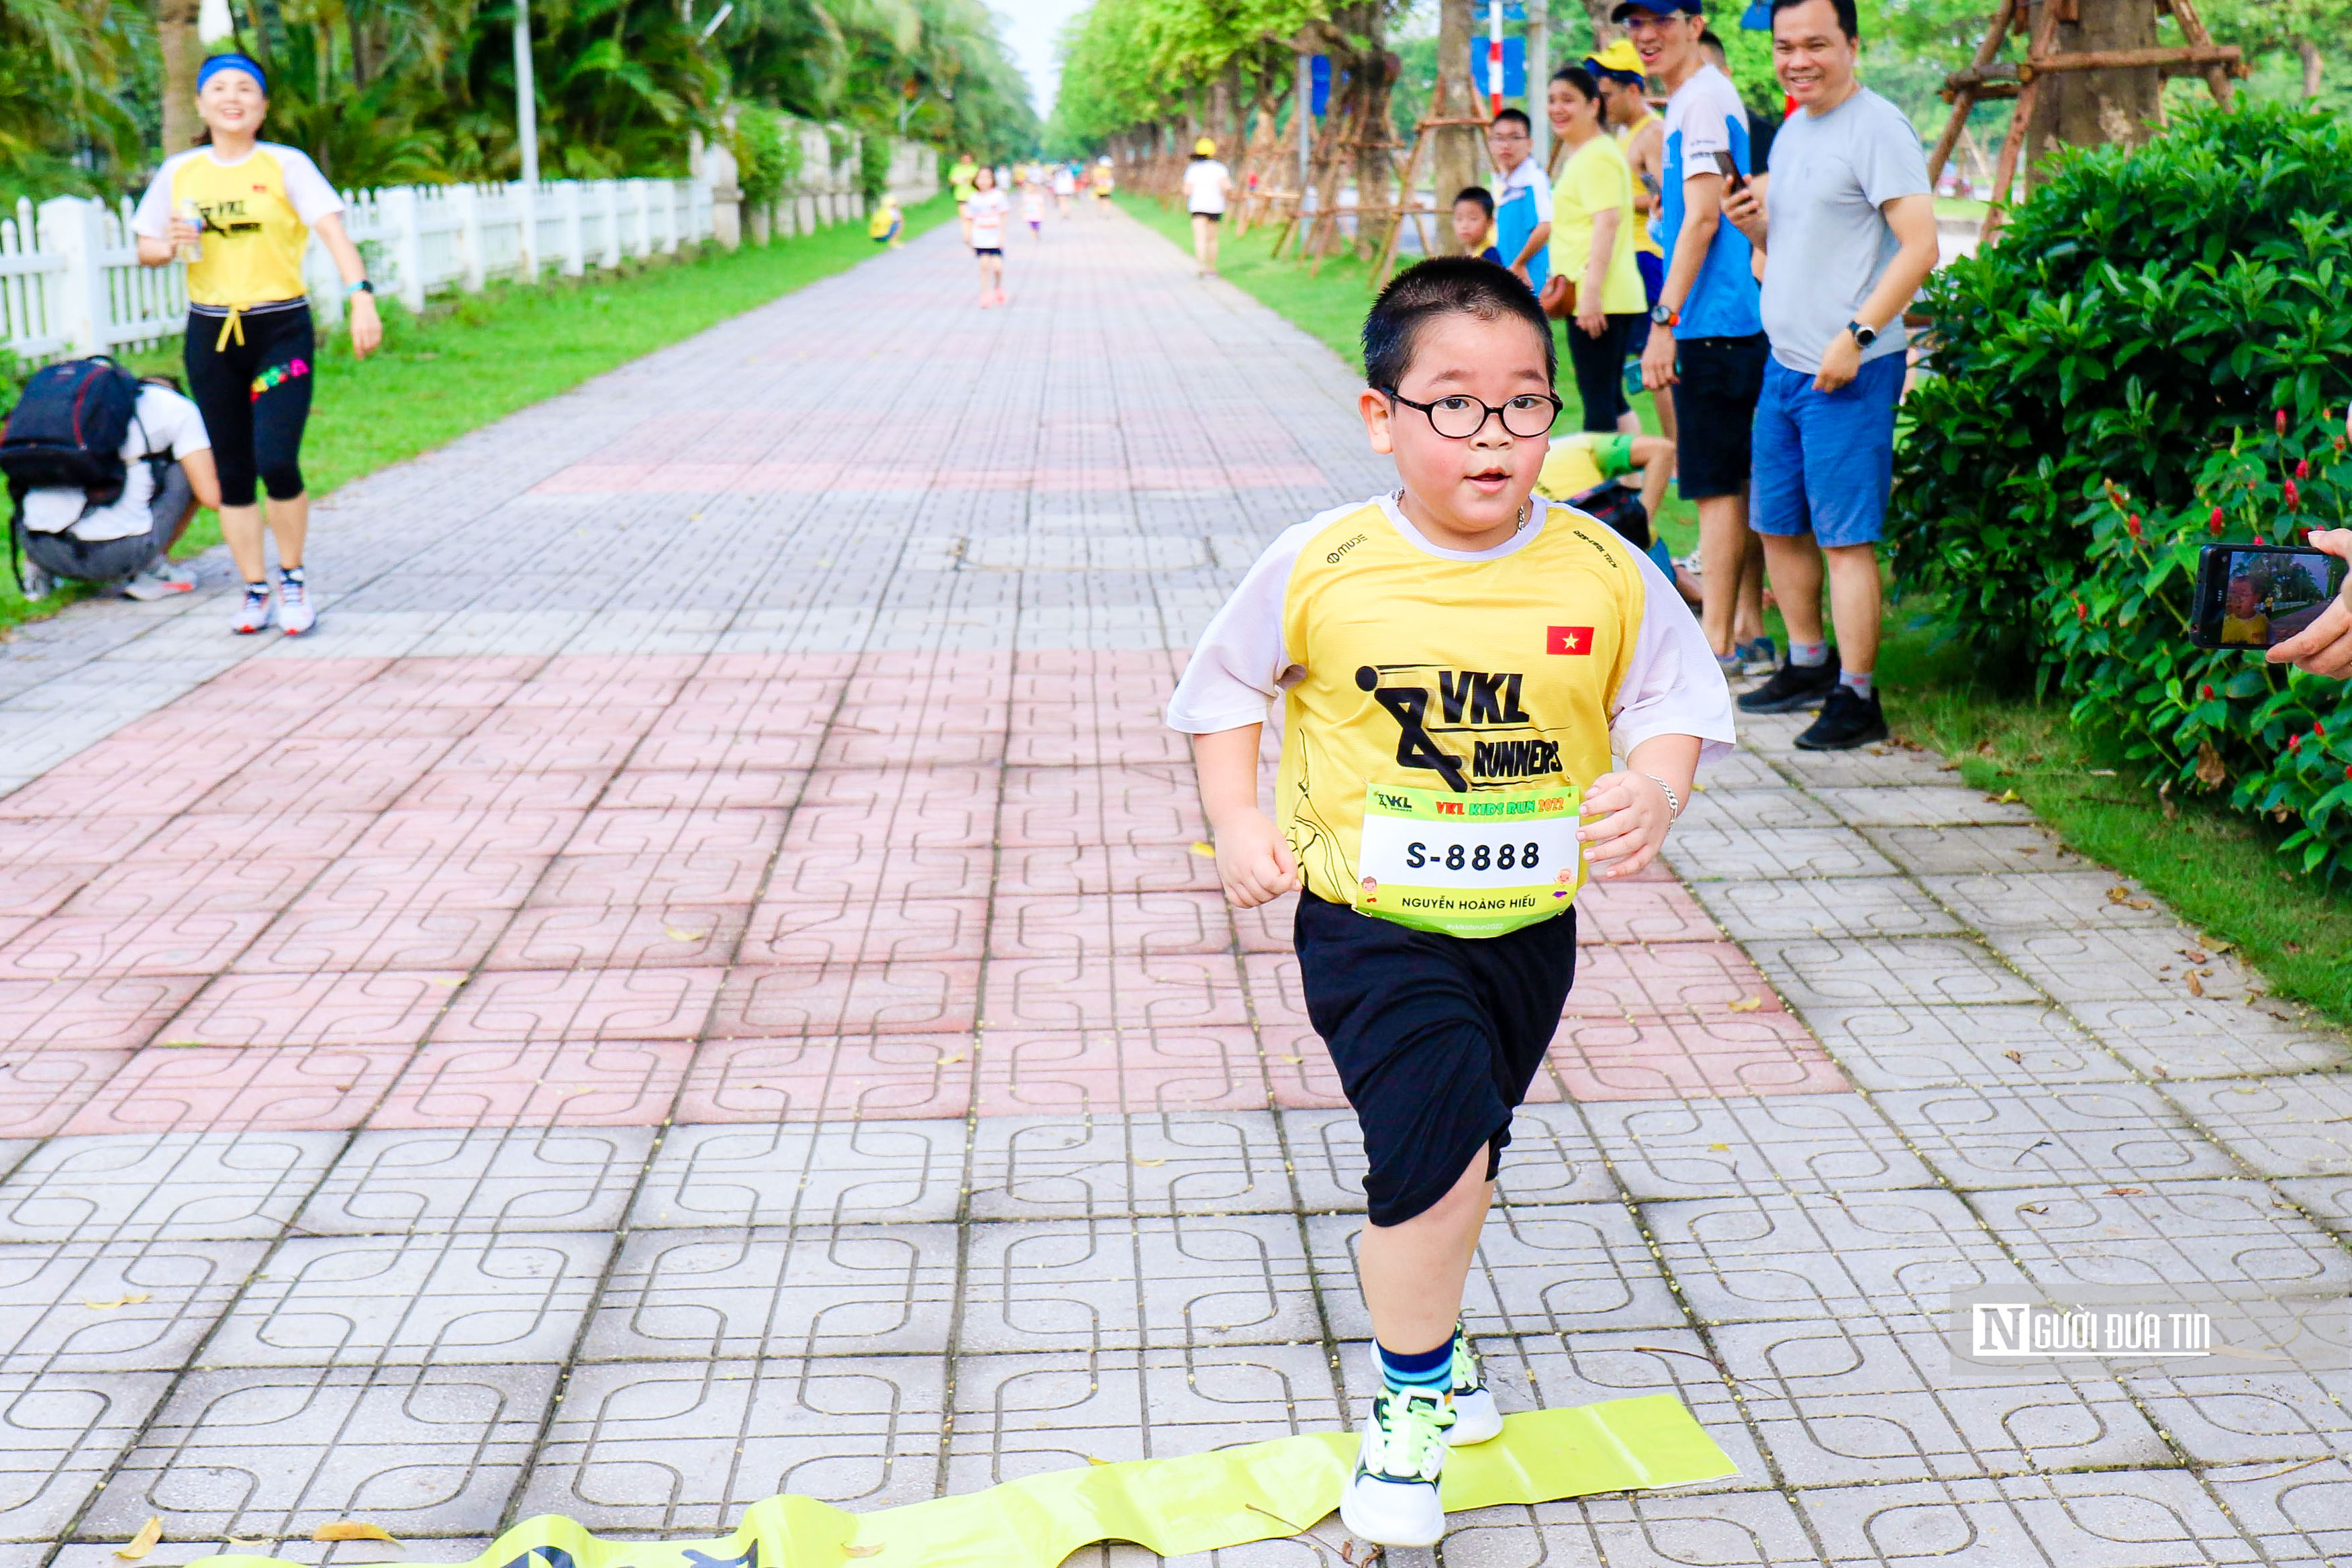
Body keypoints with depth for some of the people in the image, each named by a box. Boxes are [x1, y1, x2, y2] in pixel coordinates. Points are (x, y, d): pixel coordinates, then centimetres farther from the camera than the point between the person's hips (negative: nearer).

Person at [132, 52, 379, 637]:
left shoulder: (286, 166, -1)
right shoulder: (179, 172, 8)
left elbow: (333, 231, -14)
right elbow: (146, 249, 15)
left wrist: (361, 298, -29)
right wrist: (173, 244, -9)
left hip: (281, 330, -3)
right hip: (210, 335, 3)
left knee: (277, 463, -16)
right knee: (232, 472, 5)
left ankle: (293, 577, 7)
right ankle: (256, 589, 18)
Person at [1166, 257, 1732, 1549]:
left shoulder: (1603, 570, -9)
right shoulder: (1321, 567, -12)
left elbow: (1672, 698, 0)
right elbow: (1226, 682, 3)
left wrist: (1655, 789, -20)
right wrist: (1238, 820, -7)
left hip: (1529, 925, 4)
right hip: (1371, 923, -3)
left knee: (1455, 1154, 21)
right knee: (1438, 1146, -17)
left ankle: (1406, 1286, 53)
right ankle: (1409, 1398, 6)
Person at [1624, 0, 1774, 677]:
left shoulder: (1702, 97, -12)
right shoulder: (1694, 98, 18)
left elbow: (1703, 217, -18)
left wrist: (1665, 321, -20)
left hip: (1711, 319, -10)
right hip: (1737, 319, 10)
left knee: (1718, 486, -6)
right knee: (1736, 482, 13)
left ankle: (1716, 648, -3)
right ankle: (1749, 634, 20)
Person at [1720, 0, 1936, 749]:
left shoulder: (1876, 128, -12)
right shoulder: (1793, 130, 16)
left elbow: (1920, 247, -18)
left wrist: (1857, 335, -23)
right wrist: (1754, 225, 3)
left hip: (1851, 371, -9)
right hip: (1784, 364, 9)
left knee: (1846, 537, -7)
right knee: (1778, 526, 16)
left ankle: (1857, 699, -1)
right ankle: (1809, 666, 31)